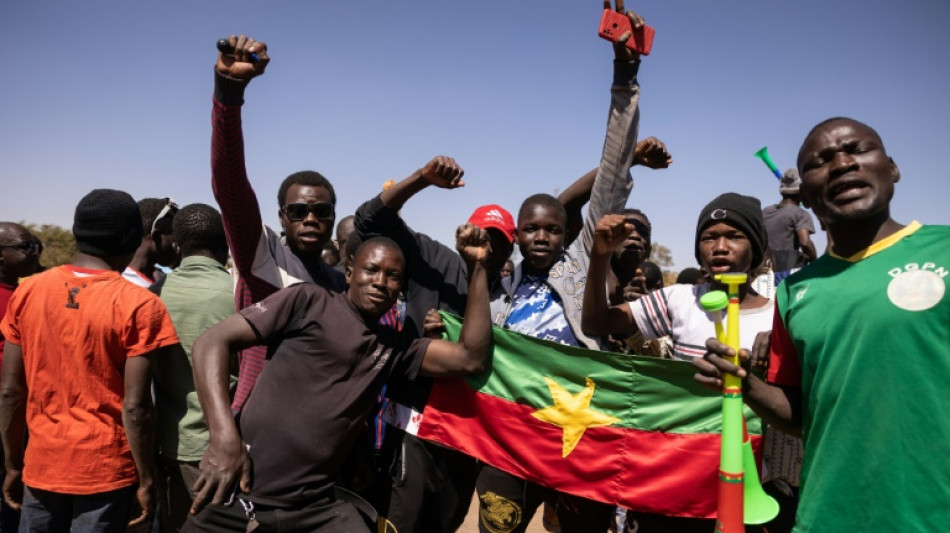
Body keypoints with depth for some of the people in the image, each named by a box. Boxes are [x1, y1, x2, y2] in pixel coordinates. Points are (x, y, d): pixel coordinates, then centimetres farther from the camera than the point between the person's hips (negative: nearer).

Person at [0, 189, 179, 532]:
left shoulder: (28, 291, -1)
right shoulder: (139, 305, -14)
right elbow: (135, 406, -16)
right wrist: (146, 479, -6)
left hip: (41, 466, 4)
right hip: (106, 471, -4)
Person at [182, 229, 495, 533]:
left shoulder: (395, 348, 11)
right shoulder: (308, 300, -2)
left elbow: (471, 358, 4)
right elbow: (213, 342, -6)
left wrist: (477, 267, 1)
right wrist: (224, 437, -18)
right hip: (240, 497, -3)